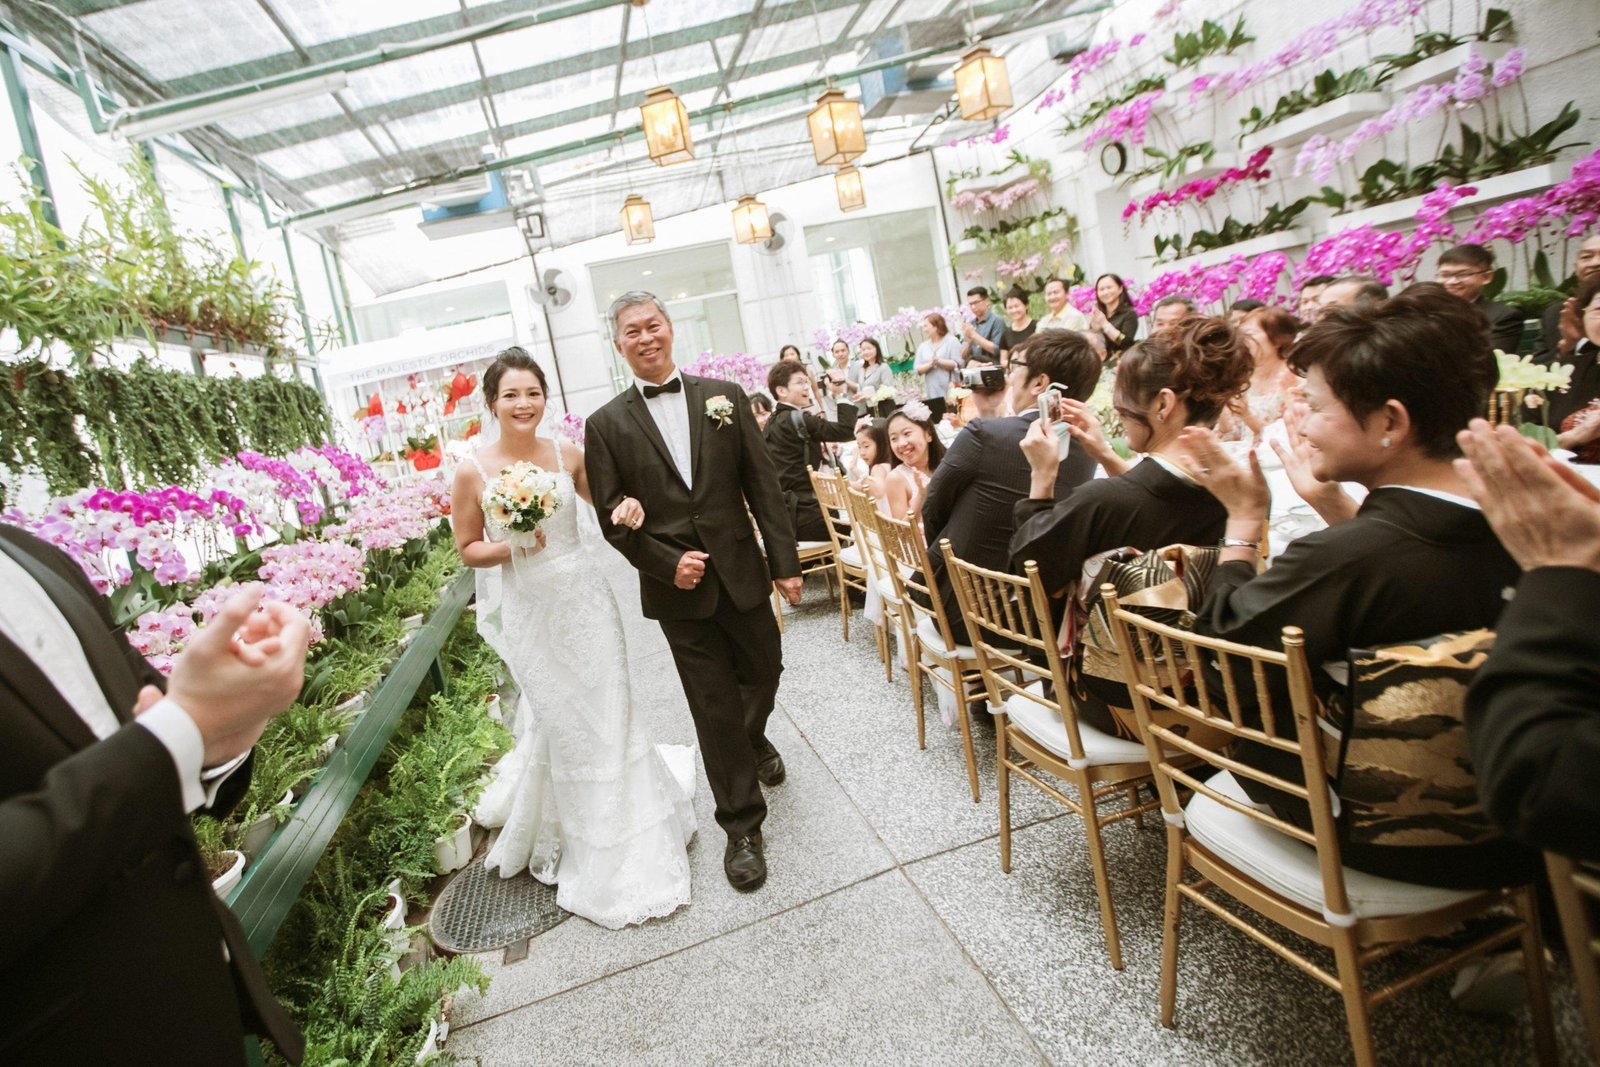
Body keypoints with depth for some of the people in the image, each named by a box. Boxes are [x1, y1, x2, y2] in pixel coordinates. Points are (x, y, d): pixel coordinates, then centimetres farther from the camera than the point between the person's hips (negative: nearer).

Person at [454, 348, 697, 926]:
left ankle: (630, 833, 33)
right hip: (530, 610, -2)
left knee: (610, 710, 8)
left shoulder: (567, 454, -1)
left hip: (586, 598, 2)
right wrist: (510, 547, -18)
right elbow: (467, 549, 1)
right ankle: (590, 848, 29)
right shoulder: (473, 472, -8)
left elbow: (604, 504, 13)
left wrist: (627, 508, -10)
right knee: (564, 722, 8)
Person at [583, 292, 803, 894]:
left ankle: (754, 738, 54)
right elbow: (613, 518, -1)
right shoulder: (606, 425, -1)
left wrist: (785, 561, -3)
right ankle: (742, 826, 22)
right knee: (714, 708, 5)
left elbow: (763, 485, 0)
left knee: (764, 672, 18)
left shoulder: (723, 397, 1)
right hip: (678, 586, -1)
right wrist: (669, 565, -13)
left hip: (742, 573, 2)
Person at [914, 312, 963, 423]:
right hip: (930, 394, 4)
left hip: (949, 392, -4)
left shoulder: (951, 341, 3)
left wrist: (939, 361, -13)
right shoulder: (922, 346, 15)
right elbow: (918, 369, 6)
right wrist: (930, 364, -12)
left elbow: (957, 364, -6)